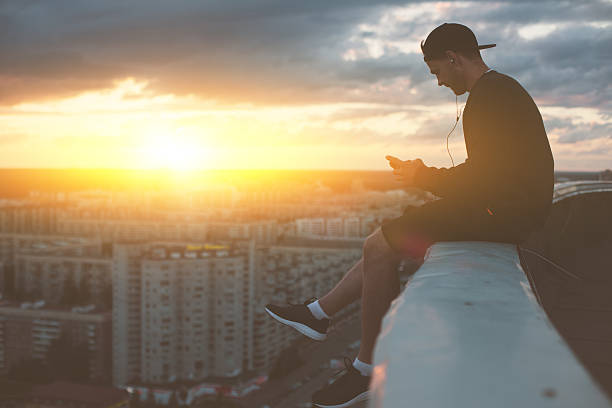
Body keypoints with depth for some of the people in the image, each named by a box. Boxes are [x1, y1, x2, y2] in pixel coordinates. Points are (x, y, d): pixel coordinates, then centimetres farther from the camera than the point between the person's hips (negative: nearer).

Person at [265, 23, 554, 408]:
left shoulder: (489, 95, -16)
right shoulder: (502, 88, 19)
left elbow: (483, 176, -22)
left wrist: (424, 178, -7)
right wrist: (426, 173, 13)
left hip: (499, 213, -11)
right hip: (505, 207, 11)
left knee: (380, 248, -10)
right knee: (387, 240, 12)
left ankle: (368, 368, -1)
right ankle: (320, 313, 20)